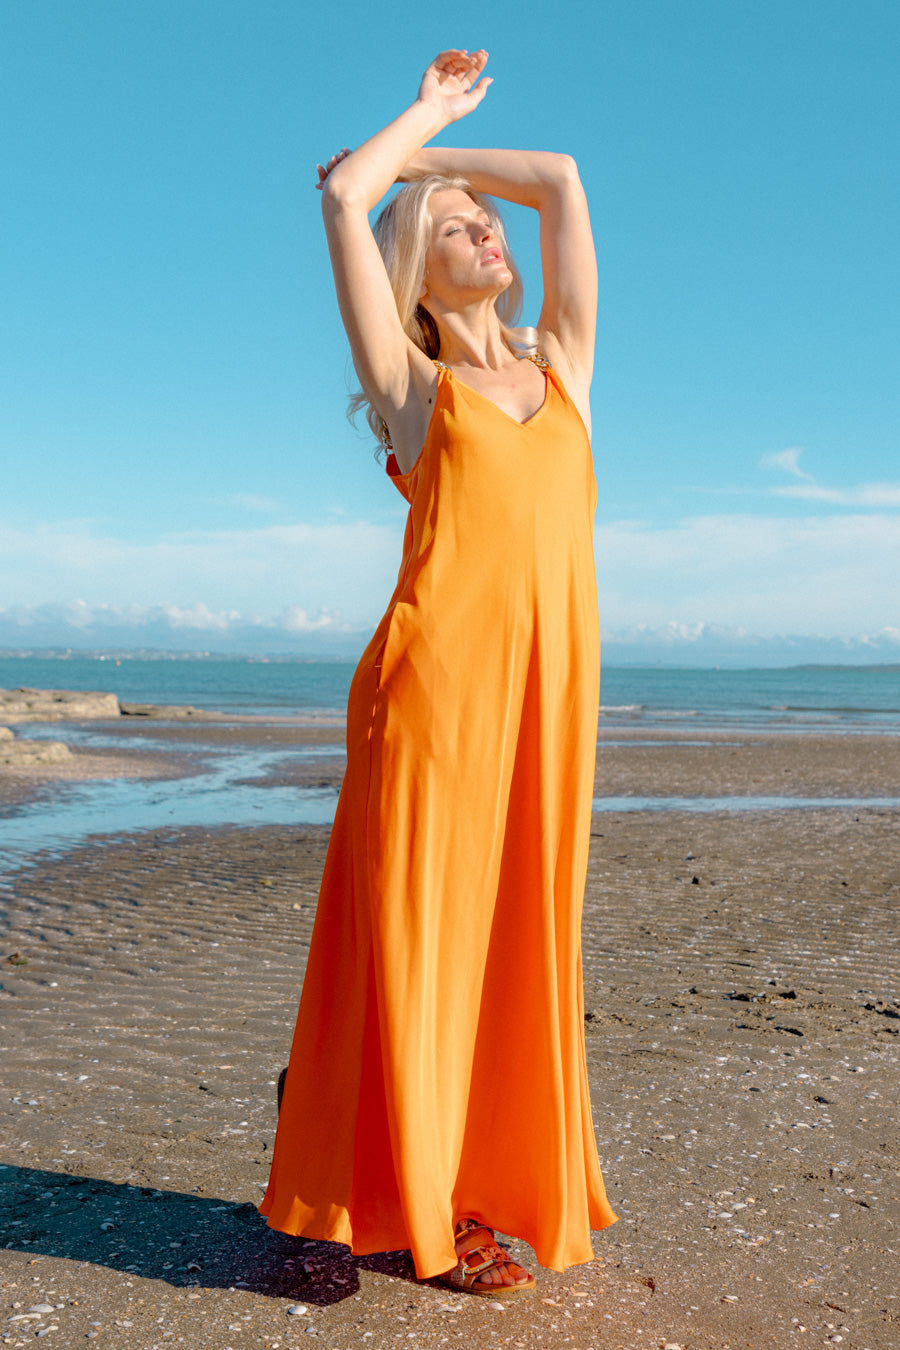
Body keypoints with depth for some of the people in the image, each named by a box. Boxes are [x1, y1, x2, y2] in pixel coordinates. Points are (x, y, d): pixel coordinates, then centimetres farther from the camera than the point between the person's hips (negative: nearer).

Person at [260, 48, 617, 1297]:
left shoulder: (562, 364, 21)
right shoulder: (410, 381, 11)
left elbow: (562, 181, 25)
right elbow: (341, 194, 8)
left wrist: (440, 155, 33)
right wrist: (428, 114, 25)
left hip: (551, 684, 4)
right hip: (439, 675, -4)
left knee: (513, 940, 8)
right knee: (416, 935, 1)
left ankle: (488, 1183, 21)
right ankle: (410, 1204, 15)